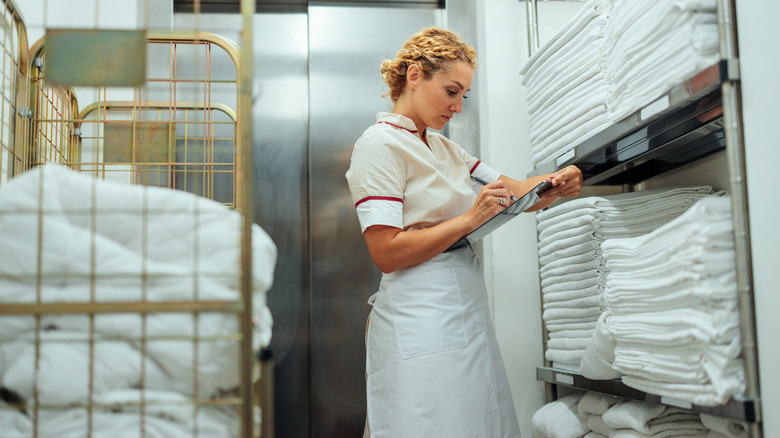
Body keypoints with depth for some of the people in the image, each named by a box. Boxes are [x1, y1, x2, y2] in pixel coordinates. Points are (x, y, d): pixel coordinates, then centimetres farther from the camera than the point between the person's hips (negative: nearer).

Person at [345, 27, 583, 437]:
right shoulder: (380, 144, -9)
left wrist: (556, 183, -8)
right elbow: (387, 253, -17)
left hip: (466, 310, 8)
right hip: (421, 322, -8)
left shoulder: (443, 147, 17)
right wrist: (470, 219, -18)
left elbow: (513, 190, 13)